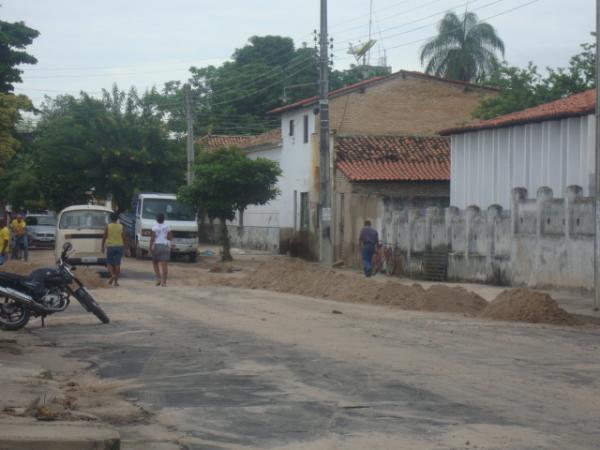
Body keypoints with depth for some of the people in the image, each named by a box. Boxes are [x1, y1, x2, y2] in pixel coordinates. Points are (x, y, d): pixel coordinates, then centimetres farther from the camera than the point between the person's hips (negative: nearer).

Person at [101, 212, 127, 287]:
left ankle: (112, 275, -16)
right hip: (119, 246, 2)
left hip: (110, 246, -2)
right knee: (117, 264, 4)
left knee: (109, 263, 9)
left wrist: (102, 247, 5)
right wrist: (123, 247, 12)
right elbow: (123, 238, 3)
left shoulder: (108, 227, -5)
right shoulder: (121, 227, 2)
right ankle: (116, 281, 2)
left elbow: (104, 237, -3)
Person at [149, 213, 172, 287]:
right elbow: (170, 237, 6)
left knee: (155, 262, 14)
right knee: (164, 265, -1)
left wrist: (150, 246, -7)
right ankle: (164, 282, -6)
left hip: (157, 245, -2)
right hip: (166, 246, 2)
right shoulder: (167, 226, 6)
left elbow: (153, 237, -10)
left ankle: (158, 278, -1)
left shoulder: (155, 226, -4)